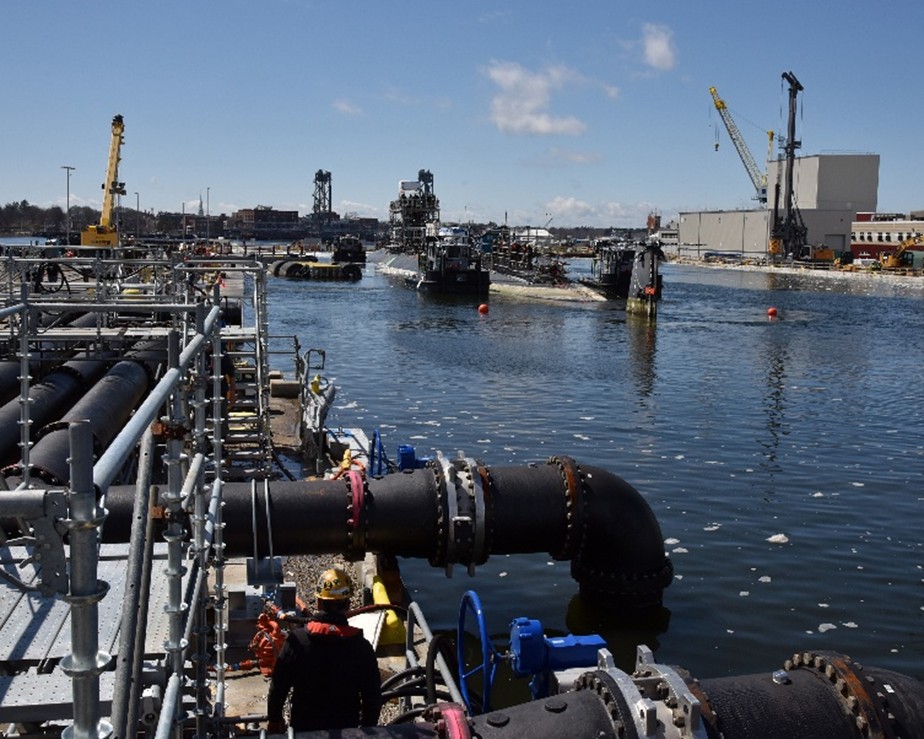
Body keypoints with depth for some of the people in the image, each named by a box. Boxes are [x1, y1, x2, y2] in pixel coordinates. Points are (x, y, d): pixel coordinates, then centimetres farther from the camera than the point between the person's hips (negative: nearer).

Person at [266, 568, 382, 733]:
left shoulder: (297, 640, -15)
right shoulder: (361, 646, -15)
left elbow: (278, 687, -7)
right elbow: (373, 696, -7)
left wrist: (274, 719, 9)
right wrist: (367, 729, 8)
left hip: (304, 727, 0)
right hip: (346, 729, 0)